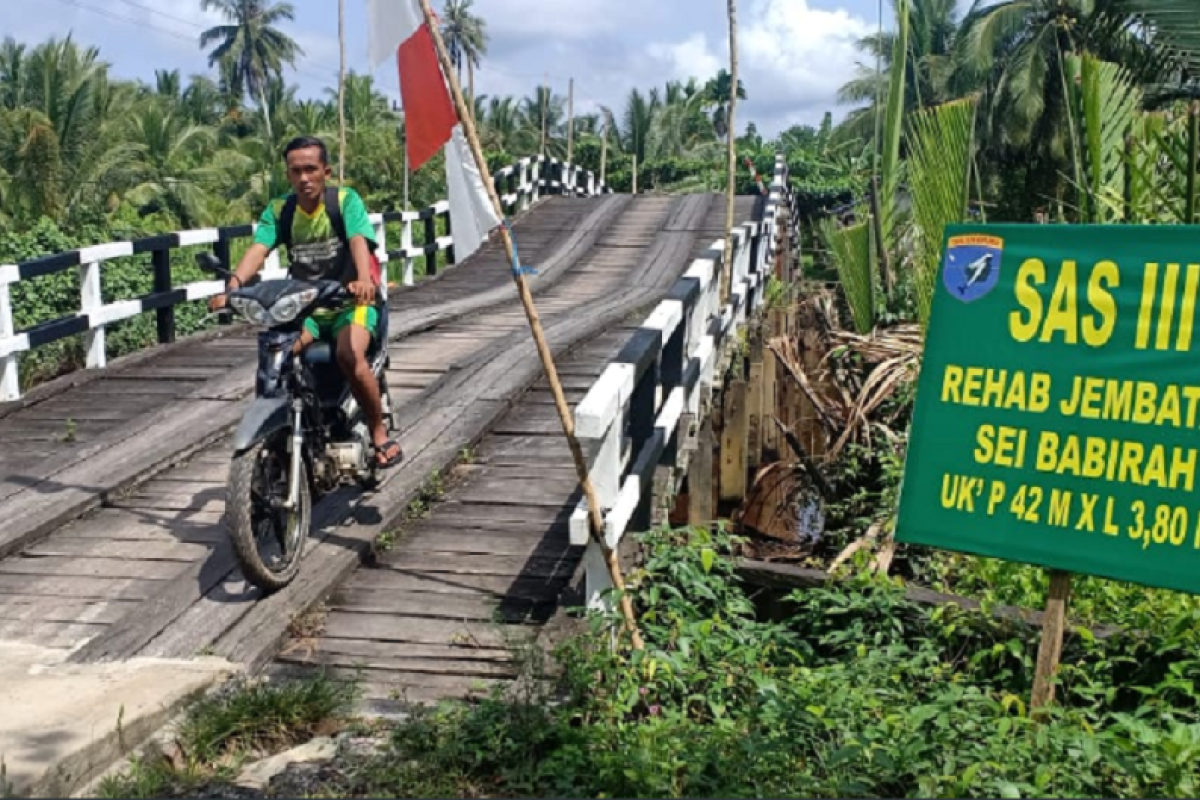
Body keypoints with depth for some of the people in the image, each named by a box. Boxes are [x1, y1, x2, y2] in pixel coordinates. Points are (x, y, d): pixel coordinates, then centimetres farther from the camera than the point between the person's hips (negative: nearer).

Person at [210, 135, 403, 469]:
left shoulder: (346, 200, -7)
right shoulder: (279, 209, 1)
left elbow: (359, 241, -25)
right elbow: (258, 250, -14)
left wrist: (364, 278, -46)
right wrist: (233, 284, -34)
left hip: (349, 301, -3)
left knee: (350, 356, -32)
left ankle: (379, 432, -12)